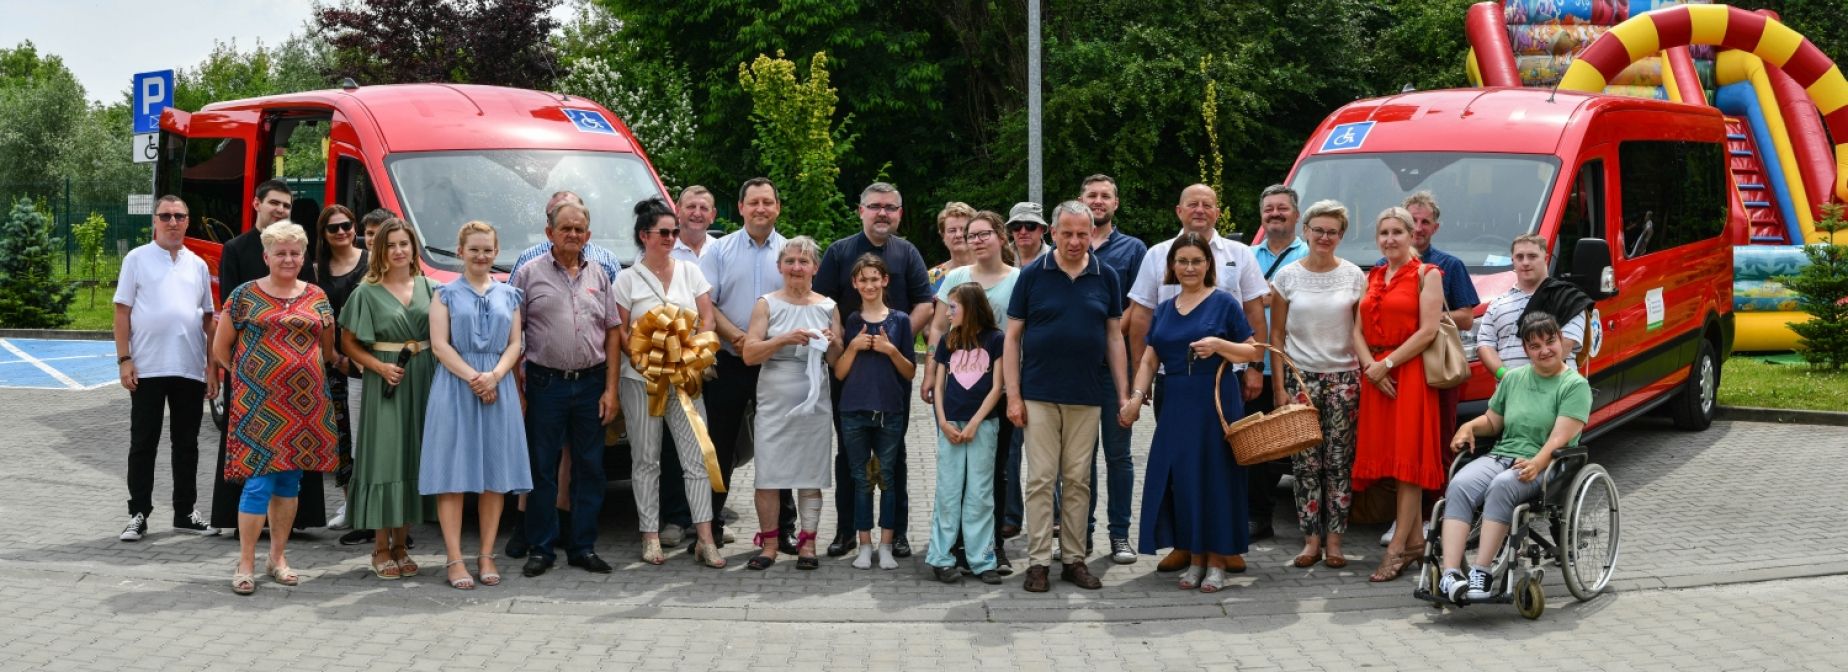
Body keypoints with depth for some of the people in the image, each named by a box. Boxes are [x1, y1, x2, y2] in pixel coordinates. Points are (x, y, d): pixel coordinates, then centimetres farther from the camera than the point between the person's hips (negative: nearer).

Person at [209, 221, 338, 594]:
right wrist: (248, 375, 9)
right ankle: (246, 565, -1)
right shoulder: (245, 296, 2)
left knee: (290, 480, 10)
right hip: (258, 403, -4)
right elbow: (220, 348, 7)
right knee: (258, 481, -8)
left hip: (305, 403, 4)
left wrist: (305, 374, 13)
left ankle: (278, 557, 19)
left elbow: (327, 350, 20)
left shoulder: (317, 298, 10)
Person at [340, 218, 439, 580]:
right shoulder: (367, 292, 1)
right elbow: (348, 343, 2)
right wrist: (380, 367, -12)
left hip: (424, 382, 3)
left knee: (414, 459, 6)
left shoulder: (430, 288, 9)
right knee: (384, 459, -4)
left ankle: (401, 543, 15)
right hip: (385, 384, -3)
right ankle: (381, 548, 3)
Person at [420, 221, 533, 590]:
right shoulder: (446, 294, 5)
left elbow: (514, 344, 8)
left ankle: (487, 556, 10)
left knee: (496, 473, 3)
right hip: (455, 387, -3)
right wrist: (473, 377, -14)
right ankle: (454, 559, -3)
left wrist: (494, 375, -10)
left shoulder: (508, 295, 14)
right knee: (453, 472, -5)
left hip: (498, 388, 3)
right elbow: (440, 345, -3)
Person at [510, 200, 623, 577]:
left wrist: (611, 388, 2)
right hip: (546, 384, -3)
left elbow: (613, 333, 10)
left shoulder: (598, 276, 10)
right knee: (542, 468, 1)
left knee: (589, 468, 6)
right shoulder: (529, 274, 1)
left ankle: (583, 547, 15)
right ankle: (540, 549, 10)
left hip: (591, 384, 3)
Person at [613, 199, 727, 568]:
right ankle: (651, 537, 9)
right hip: (641, 380, -2)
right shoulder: (627, 279, 3)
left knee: (697, 456, -7)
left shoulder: (690, 272, 10)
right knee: (646, 461, 3)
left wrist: (690, 353, -9)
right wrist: (648, 355, -15)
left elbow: (706, 320, 7)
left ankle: (705, 539, -7)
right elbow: (619, 332, 0)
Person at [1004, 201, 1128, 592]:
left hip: (1087, 397, 2)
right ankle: (1038, 561, 4)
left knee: (1078, 481, 7)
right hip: (1039, 395, -2)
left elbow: (1115, 337, 10)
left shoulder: (1105, 278, 6)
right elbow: (1012, 336, 1)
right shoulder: (1032, 276, -1)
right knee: (1041, 480, -1)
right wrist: (1013, 395, -6)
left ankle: (1075, 559, 14)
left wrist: (1123, 394, 4)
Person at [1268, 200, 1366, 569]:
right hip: (1300, 377, 0)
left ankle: (1334, 540, 5)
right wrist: (1279, 386, -2)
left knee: (1339, 462, -1)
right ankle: (1311, 539, 6)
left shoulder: (1354, 275, 4)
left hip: (1343, 377, 0)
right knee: (1305, 463, -1)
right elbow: (1277, 335, 4)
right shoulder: (1288, 276, 3)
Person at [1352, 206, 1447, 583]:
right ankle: (1415, 538, 12)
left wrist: (1388, 363, -14)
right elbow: (1358, 330, 11)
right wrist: (1370, 366, -6)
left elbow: (1428, 331, -11)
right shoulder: (1372, 277, 17)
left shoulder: (1426, 275, -1)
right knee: (1387, 456, 5)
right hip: (1375, 376, 6)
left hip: (1410, 373, -6)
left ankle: (1397, 548, -11)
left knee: (1408, 457, -8)